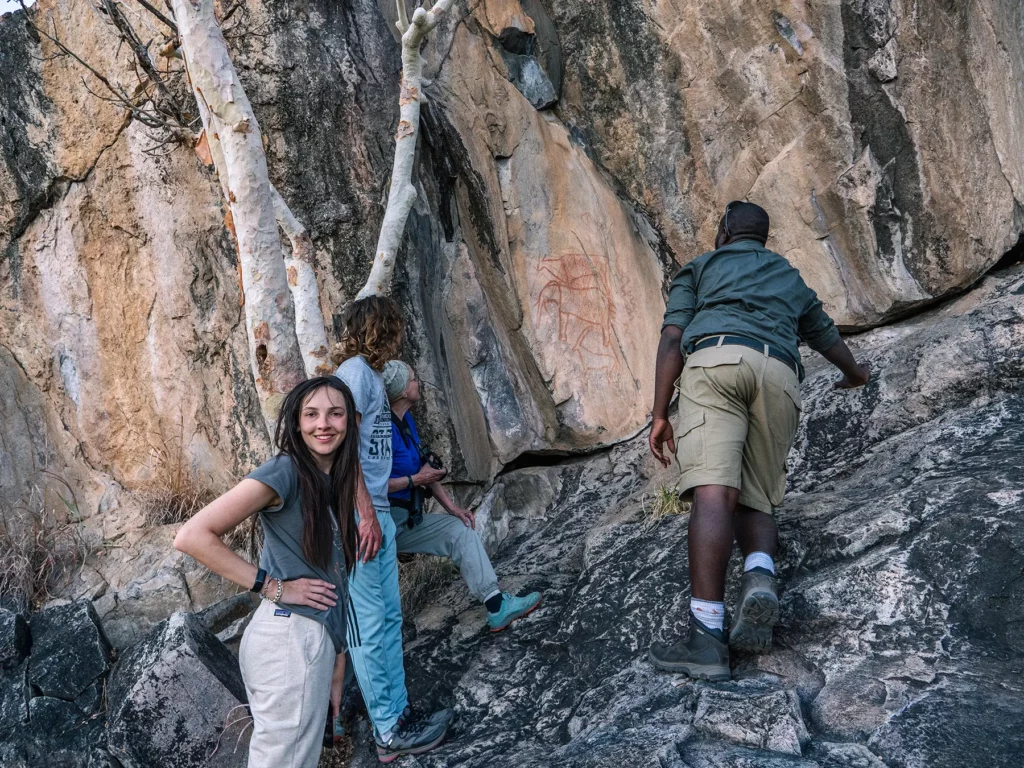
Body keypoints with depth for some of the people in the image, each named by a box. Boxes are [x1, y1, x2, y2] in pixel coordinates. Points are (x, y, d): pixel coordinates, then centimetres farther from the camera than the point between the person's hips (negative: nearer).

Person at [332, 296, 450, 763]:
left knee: (389, 617, 14)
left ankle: (398, 713, 24)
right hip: (358, 515, -9)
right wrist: (366, 514, -20)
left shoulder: (372, 374, 15)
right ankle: (390, 732, 8)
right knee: (368, 626, -1)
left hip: (378, 513, 9)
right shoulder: (355, 370, -11)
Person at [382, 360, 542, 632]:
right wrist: (415, 480, -16)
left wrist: (451, 506, 5)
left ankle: (496, 605, -2)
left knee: (461, 529, 3)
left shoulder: (406, 421, 8)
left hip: (405, 519, 9)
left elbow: (425, 468, 14)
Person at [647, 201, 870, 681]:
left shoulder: (699, 267, 26)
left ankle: (707, 639, -28)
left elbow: (672, 340, 10)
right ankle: (760, 579, -21)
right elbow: (829, 339, 51)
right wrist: (854, 375, 72)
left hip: (716, 359, -3)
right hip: (780, 374, 3)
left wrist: (659, 415, 5)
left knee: (713, 494, -18)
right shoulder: (791, 280, 37)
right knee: (754, 502, 11)